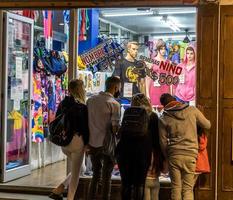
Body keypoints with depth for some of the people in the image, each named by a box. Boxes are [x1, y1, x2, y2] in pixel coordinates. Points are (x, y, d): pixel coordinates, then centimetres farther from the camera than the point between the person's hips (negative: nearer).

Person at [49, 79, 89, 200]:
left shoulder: (62, 104, 4)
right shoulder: (82, 107, -12)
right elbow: (85, 127, -12)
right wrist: (86, 143, -5)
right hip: (76, 141, -6)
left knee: (75, 170, 24)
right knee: (75, 173, 9)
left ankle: (59, 189, 14)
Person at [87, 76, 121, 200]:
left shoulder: (91, 100, 5)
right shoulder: (114, 104, -11)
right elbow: (115, 128, -14)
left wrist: (87, 143, 14)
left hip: (92, 144, 5)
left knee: (95, 175, 18)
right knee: (106, 178, 6)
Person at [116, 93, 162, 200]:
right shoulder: (152, 116, 4)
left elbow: (121, 134, 5)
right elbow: (156, 139, 3)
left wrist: (118, 151, 12)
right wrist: (157, 158, 8)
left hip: (126, 151, 1)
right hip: (144, 152, -1)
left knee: (126, 183, 7)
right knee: (140, 184, 3)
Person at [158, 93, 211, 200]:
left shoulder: (163, 119, 0)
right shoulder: (192, 110, -1)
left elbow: (163, 142, 3)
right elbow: (207, 125, 10)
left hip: (174, 155, 0)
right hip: (191, 155, 0)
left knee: (176, 187, 8)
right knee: (188, 188, 5)